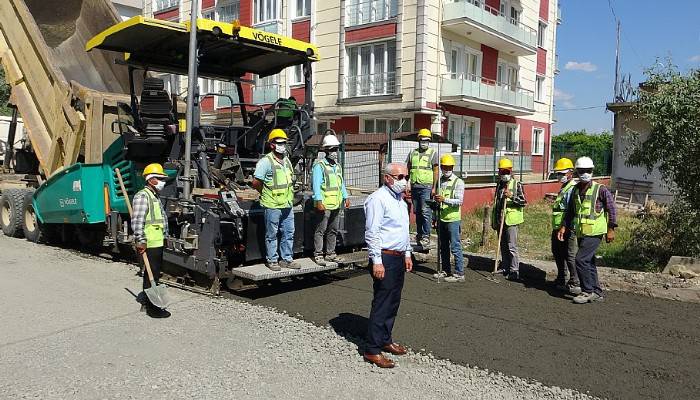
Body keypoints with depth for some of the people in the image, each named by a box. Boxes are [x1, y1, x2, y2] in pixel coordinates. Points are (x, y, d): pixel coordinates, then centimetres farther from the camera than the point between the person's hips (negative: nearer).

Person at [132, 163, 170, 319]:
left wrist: (165, 236, 27)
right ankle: (152, 308, -1)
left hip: (158, 243, 10)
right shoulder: (142, 196, -13)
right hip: (149, 245, -10)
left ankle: (147, 299, 32)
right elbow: (137, 220, -22)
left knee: (154, 274, 19)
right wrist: (141, 241, -26)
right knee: (152, 275, -6)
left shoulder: (155, 197, 20)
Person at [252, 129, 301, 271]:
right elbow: (256, 182, -13)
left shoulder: (287, 160, 12)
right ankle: (272, 260, 15)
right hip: (272, 206, -7)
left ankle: (287, 259, 23)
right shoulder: (266, 161, -12)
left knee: (288, 233, 12)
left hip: (287, 205, 7)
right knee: (272, 235, 4)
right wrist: (266, 194, 0)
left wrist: (289, 194, 14)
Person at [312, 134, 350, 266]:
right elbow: (316, 184, -14)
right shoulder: (319, 166, -8)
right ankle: (318, 255, 4)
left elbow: (341, 183, 25)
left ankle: (330, 254, 23)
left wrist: (345, 197, 19)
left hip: (336, 204, 8)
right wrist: (319, 201, -21)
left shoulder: (337, 166, 18)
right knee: (321, 230, -2)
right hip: (324, 205, -8)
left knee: (333, 230, 14)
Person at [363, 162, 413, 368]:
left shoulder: (400, 199, 16)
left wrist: (407, 254, 22)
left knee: (393, 303, 15)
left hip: (398, 257, 9)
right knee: (382, 304, -6)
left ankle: (385, 340, 28)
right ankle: (372, 350, 1)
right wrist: (377, 261, -22)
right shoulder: (378, 199, -14)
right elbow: (372, 233, -19)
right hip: (384, 258, -9)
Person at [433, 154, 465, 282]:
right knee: (443, 247, 13)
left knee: (455, 247, -4)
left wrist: (444, 199, -29)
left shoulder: (458, 182, -5)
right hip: (441, 219, 6)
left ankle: (459, 274, 1)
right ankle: (445, 271, 24)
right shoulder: (439, 181, 12)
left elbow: (459, 201, -16)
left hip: (453, 219, -6)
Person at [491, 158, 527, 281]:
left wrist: (512, 196, -22)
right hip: (500, 219, 6)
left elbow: (524, 202, -8)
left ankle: (514, 271, -3)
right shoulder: (499, 185, 16)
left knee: (511, 246, -7)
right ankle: (505, 267, 23)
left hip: (511, 220, -6)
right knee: (503, 245, 13)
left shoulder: (517, 185, -3)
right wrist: (494, 221, 20)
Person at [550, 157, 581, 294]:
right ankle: (561, 280, 33)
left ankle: (575, 284, 4)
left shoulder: (572, 189, -16)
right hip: (558, 228, 11)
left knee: (569, 256, -4)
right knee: (557, 252, 19)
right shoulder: (564, 188, 17)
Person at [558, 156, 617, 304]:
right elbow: (570, 211, 18)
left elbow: (612, 209, -6)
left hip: (594, 232, -7)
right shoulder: (575, 190, 10)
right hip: (580, 233, 7)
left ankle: (587, 292, -3)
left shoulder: (600, 189, -7)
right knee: (588, 262, 12)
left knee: (581, 259, -15)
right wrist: (564, 227, 10)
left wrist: (611, 229, -10)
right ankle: (597, 293, 23)